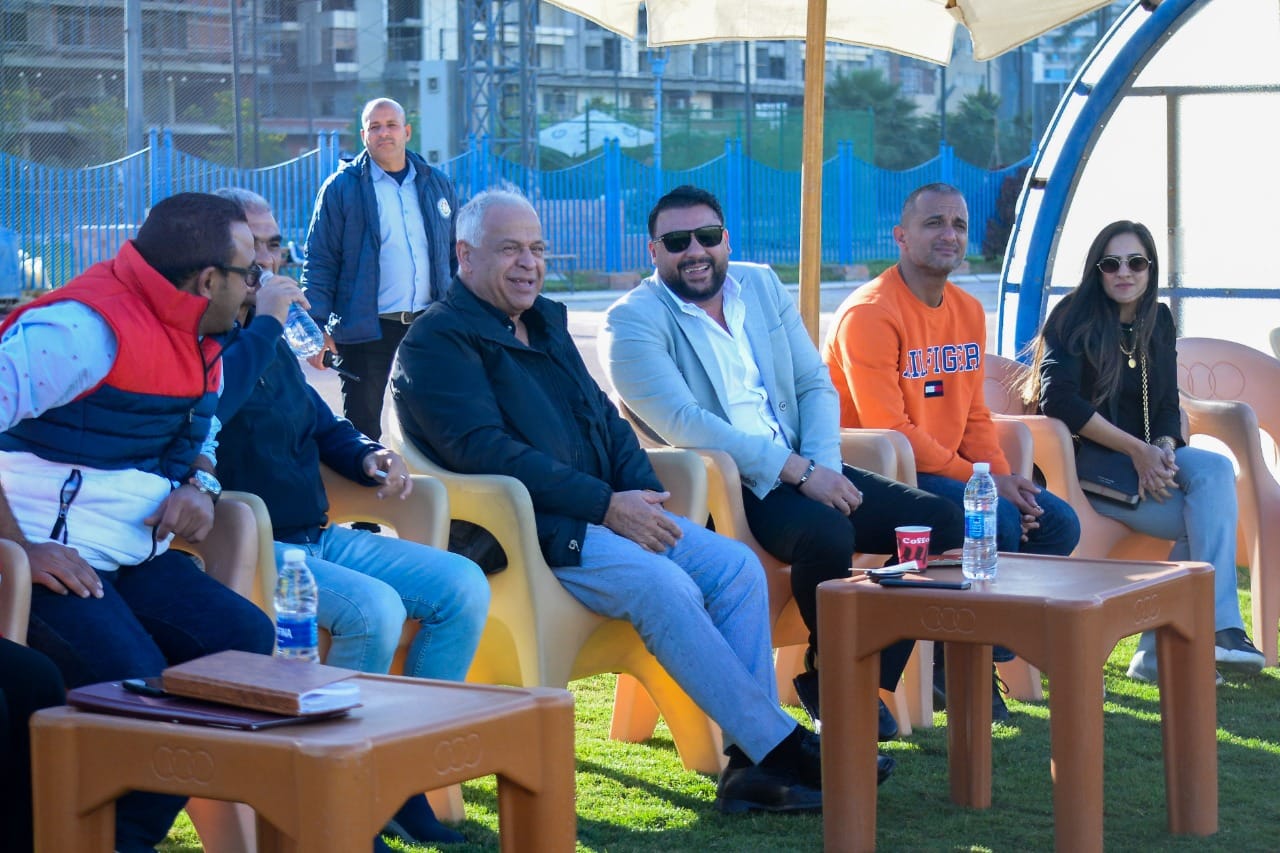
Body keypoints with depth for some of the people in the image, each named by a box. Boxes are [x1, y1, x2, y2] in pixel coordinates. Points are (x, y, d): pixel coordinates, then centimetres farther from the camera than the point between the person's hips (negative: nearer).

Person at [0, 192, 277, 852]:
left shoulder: (201, 344, 14)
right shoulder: (84, 327, -16)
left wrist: (198, 488, 7)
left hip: (135, 559, 9)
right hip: (53, 562, -9)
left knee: (248, 640, -12)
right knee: (135, 679, -30)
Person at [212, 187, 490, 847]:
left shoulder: (271, 343, 17)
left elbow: (320, 422, 30)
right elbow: (210, 402, -33)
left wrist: (368, 458, 9)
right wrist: (266, 321, -20)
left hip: (318, 538, 9)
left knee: (463, 587, -3)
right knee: (374, 607, -31)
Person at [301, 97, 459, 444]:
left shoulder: (437, 184, 11)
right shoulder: (341, 188, -1)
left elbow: (456, 256, 16)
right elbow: (319, 262, -3)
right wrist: (318, 329, -10)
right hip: (368, 328, -3)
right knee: (362, 426, 1)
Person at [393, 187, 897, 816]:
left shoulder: (546, 322, 21)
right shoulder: (437, 343, -6)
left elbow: (605, 419, 22)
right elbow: (485, 451, -17)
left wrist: (643, 498, 1)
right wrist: (605, 506, -20)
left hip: (610, 511, 9)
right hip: (529, 531, -9)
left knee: (737, 567, -10)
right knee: (664, 585, -28)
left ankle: (751, 761, -17)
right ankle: (780, 747, -22)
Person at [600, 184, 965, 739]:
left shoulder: (762, 287, 17)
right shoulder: (633, 322, -4)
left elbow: (815, 384, 13)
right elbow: (682, 423, -17)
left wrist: (823, 466, -8)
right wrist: (799, 474, -21)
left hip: (804, 472, 7)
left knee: (940, 520, -9)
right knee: (826, 532, -35)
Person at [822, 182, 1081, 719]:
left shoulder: (969, 312, 12)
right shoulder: (870, 314, -15)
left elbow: (974, 417, 14)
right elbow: (888, 431, -21)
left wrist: (1005, 479, -5)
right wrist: (980, 481, -20)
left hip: (946, 470, 9)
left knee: (1057, 523, -1)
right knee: (997, 523, -27)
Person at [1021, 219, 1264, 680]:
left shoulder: (1158, 322, 12)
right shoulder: (1075, 317, -7)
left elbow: (1167, 405, 11)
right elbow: (1059, 400, -19)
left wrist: (1163, 449, -13)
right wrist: (1136, 450, -20)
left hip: (1144, 456, 6)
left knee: (1215, 469, -24)